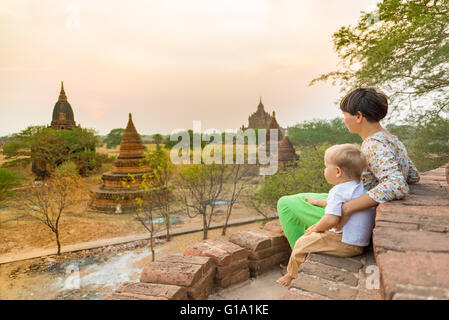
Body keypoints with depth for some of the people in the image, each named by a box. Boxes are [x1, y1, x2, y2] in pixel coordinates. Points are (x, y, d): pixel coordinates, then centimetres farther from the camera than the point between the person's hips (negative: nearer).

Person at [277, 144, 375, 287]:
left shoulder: (339, 190, -22)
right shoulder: (361, 187, 11)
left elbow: (331, 220, -32)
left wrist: (316, 228, -12)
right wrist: (317, 202, 38)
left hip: (346, 244, -11)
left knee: (302, 244, -1)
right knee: (312, 234, 22)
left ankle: (292, 275, 23)